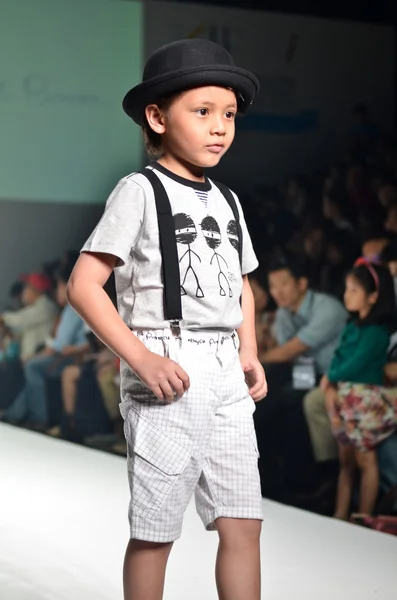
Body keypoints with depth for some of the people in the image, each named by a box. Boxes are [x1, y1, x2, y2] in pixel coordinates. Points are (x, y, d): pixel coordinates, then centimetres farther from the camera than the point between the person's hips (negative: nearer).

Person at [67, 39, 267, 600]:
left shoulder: (227, 201, 14)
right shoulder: (140, 191, -5)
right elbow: (84, 285, -11)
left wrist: (249, 354, 11)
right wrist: (140, 358, -19)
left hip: (226, 377, 6)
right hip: (165, 376, -6)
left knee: (242, 523, 3)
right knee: (154, 531, 2)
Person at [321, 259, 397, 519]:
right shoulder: (352, 327, 10)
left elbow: (355, 365, -19)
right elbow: (338, 359, 7)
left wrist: (329, 379, -3)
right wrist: (331, 390, -8)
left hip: (366, 402, -8)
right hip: (345, 399, 8)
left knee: (365, 460, -1)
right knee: (346, 461, 12)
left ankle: (364, 519, 6)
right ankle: (340, 516, 17)